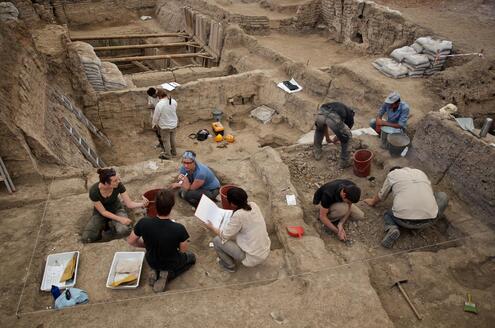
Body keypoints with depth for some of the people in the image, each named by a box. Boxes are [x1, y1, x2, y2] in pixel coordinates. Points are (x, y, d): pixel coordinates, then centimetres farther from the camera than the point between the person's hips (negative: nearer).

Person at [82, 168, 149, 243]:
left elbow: (129, 204, -19)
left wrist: (142, 204, -39)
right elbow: (103, 212, -20)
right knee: (86, 239, -23)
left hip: (116, 209, 1)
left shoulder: (119, 185, -26)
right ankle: (102, 226, 7)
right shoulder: (94, 191, -30)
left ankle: (110, 226, 2)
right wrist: (120, 219, -28)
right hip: (100, 213, 0)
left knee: (124, 230, -32)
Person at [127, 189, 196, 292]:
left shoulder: (144, 223, -29)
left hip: (152, 262, 4)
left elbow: (131, 241, -10)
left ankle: (156, 272, 10)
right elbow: (183, 250, -16)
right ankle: (168, 274, 4)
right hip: (171, 264, -4)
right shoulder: (179, 229, -36)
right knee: (192, 257, 28)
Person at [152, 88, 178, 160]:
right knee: (172, 138, 24)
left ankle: (167, 155, 26)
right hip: (174, 124, 6)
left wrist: (153, 124, 1)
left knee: (166, 140, 12)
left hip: (165, 126, -6)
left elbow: (156, 116, -16)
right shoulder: (173, 101, -11)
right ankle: (173, 152, 42)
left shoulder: (159, 104, -28)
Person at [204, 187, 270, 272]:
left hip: (253, 258, -7)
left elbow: (224, 235, -12)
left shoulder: (238, 215, -25)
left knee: (217, 240, 1)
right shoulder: (253, 205, -6)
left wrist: (211, 228, 4)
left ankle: (229, 265, 19)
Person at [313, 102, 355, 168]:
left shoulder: (334, 105, 45)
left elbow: (325, 124, 51)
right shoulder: (350, 117, 32)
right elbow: (342, 133, 40)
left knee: (319, 129, 41)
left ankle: (317, 153, 46)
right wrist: (335, 140, 61)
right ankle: (344, 162, 29)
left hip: (320, 114, 4)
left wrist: (327, 138, 66)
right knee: (347, 137, 23)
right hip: (334, 118, -4)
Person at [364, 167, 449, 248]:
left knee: (388, 214, 29)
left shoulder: (392, 174, 16)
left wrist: (372, 202, 47)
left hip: (404, 220, -3)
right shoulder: (421, 172, 26)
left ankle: (392, 228, -1)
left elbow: (381, 196, 26)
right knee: (443, 196, 27)